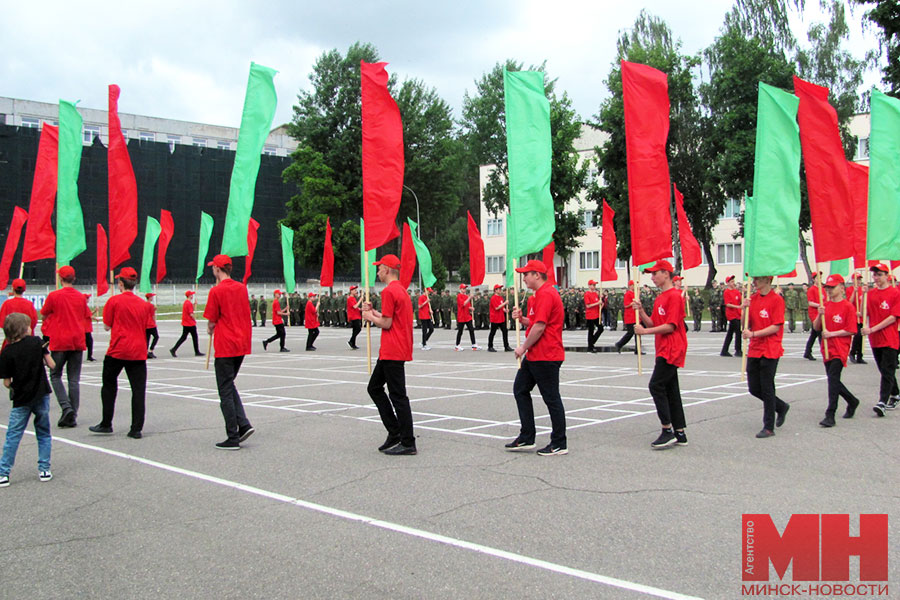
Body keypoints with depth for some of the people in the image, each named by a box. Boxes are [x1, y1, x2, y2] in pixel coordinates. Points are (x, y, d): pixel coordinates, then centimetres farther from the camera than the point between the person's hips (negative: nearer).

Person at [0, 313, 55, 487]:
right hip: (41, 396, 1)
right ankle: (44, 470, 13)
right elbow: (51, 364, -5)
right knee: (43, 434, 13)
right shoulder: (37, 342, -6)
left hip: (21, 400, -1)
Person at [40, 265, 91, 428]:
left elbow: (44, 315, 4)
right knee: (74, 379, 5)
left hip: (59, 341, -3)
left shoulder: (53, 296, -7)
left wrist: (49, 322, 24)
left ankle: (66, 407, -10)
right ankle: (72, 416, 4)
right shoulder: (81, 297, 4)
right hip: (77, 341, 3)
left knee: (55, 375, 10)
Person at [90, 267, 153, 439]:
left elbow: (106, 326, 0)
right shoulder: (144, 304, 5)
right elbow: (147, 328, 7)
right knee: (138, 389, 2)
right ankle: (136, 429, 0)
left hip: (117, 350, -2)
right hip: (138, 352, 2)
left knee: (109, 386, 15)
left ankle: (106, 424, 19)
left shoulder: (114, 301, -4)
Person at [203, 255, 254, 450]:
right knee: (230, 385, 21)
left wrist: (210, 329, 13)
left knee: (226, 391, 1)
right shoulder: (242, 288, 7)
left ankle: (233, 438, 3)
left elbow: (212, 322, -8)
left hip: (225, 346, -6)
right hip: (242, 343, 7)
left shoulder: (216, 291, -11)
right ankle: (243, 424, 6)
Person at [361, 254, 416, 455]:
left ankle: (408, 443, -2)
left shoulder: (389, 291, -15)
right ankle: (395, 433, 17)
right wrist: (373, 312, 17)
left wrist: (370, 317, -1)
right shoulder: (401, 290, 17)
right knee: (374, 387, 17)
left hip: (392, 353, -11)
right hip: (390, 352, 11)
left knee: (398, 396, -6)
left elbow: (386, 323, -17)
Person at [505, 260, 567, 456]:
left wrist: (524, 347, -13)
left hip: (546, 357, -11)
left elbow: (539, 327, -22)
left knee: (551, 399, -3)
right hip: (534, 356, 11)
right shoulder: (538, 295, 17)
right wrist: (522, 318, 5)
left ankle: (560, 444, 7)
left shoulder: (546, 294, -17)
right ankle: (526, 438, 18)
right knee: (520, 389, 12)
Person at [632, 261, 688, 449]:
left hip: (671, 350, -10)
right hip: (664, 350, 10)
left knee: (656, 386, -13)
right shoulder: (659, 298, 17)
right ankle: (680, 434, 16)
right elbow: (653, 324, 16)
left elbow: (670, 326, -19)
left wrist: (644, 331, -16)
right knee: (670, 390, 11)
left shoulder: (674, 296, -13)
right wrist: (641, 310, 1)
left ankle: (667, 432, -10)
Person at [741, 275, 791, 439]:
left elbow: (776, 327, -15)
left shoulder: (776, 299, -10)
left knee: (767, 389, -1)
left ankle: (769, 427, 9)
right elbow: (747, 324, 9)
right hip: (754, 350, 7)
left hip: (770, 350, -7)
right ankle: (781, 407, 33)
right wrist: (745, 309, -7)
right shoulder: (753, 299, 9)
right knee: (754, 388, 10)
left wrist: (753, 333, -21)